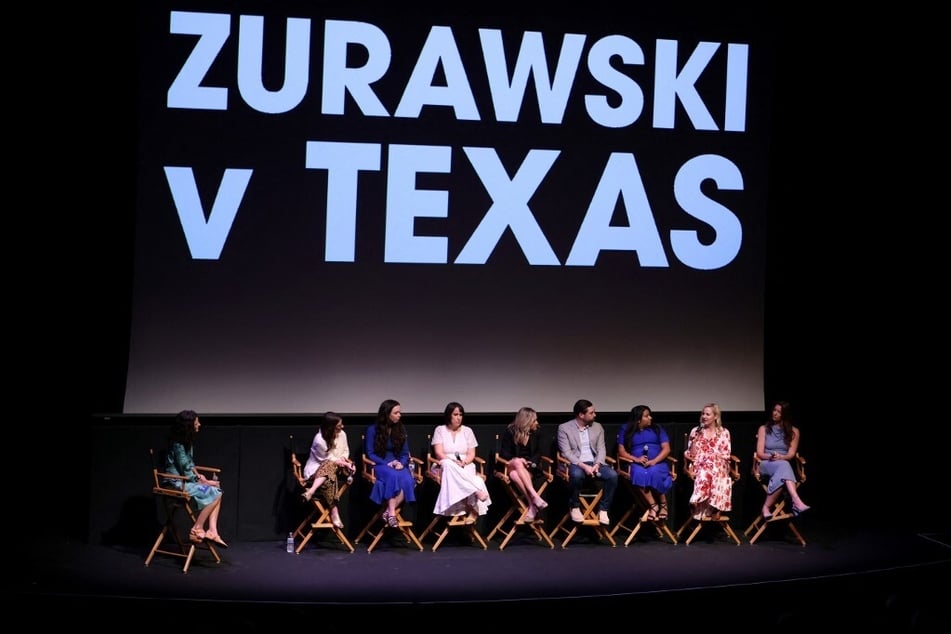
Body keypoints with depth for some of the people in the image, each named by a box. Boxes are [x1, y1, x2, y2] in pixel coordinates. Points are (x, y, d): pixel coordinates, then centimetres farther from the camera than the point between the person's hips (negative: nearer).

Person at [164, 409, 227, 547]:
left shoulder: (187, 441, 9)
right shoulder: (178, 445, -20)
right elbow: (185, 471, -19)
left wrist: (198, 475, 2)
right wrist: (204, 482, -11)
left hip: (185, 480, 9)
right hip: (177, 483, -9)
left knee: (216, 492, -6)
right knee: (213, 494, -19)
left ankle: (212, 531, -14)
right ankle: (196, 530, -12)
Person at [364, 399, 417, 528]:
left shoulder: (400, 429, 13)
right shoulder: (373, 430, 1)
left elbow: (405, 453, 13)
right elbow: (370, 453, -2)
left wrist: (401, 463, -10)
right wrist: (387, 463, -15)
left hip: (398, 464, 4)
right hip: (380, 464, -4)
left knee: (408, 479, -32)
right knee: (394, 476, -38)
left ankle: (389, 512, -31)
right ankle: (392, 513, -40)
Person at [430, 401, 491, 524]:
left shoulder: (467, 431, 14)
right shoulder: (440, 430, 9)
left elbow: (471, 454, 8)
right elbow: (439, 453, -3)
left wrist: (464, 462, -16)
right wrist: (454, 461, -19)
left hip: (465, 466, 1)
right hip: (446, 466, -1)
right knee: (449, 466, -40)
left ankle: (473, 509, -47)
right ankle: (477, 492, -47)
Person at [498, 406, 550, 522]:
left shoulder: (536, 434, 11)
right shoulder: (509, 432, 0)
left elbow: (538, 453, 12)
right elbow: (504, 454, 0)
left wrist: (531, 462, -11)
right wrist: (517, 460, -19)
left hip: (529, 467, 1)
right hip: (510, 465, -1)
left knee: (515, 474, -37)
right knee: (517, 463, -41)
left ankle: (532, 505, -48)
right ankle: (535, 497, -48)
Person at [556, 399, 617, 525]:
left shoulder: (597, 427, 14)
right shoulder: (564, 428, 0)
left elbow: (601, 449, 8)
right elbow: (566, 452, -8)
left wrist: (597, 465, -14)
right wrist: (583, 466, -22)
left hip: (594, 463, 4)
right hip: (576, 463, -4)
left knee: (612, 475, -27)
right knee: (576, 474, -40)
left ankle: (603, 509, -14)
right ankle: (574, 507, -14)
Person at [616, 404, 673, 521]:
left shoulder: (657, 429, 14)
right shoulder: (626, 430, 11)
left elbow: (666, 449, 5)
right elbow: (621, 451, 4)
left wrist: (654, 461, -14)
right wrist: (636, 459, -15)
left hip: (657, 463, 0)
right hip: (638, 464, 0)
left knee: (654, 472, -36)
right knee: (639, 473, -37)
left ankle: (663, 504, -16)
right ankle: (653, 505, -30)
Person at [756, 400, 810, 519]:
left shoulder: (793, 431, 11)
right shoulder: (764, 429, 10)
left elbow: (791, 454, 0)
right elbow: (760, 453, 1)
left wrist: (780, 457, -22)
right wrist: (770, 456, -21)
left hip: (783, 464, 2)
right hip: (766, 465, -2)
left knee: (783, 469, -41)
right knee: (784, 465, -39)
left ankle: (767, 507, -44)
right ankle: (797, 502, -59)